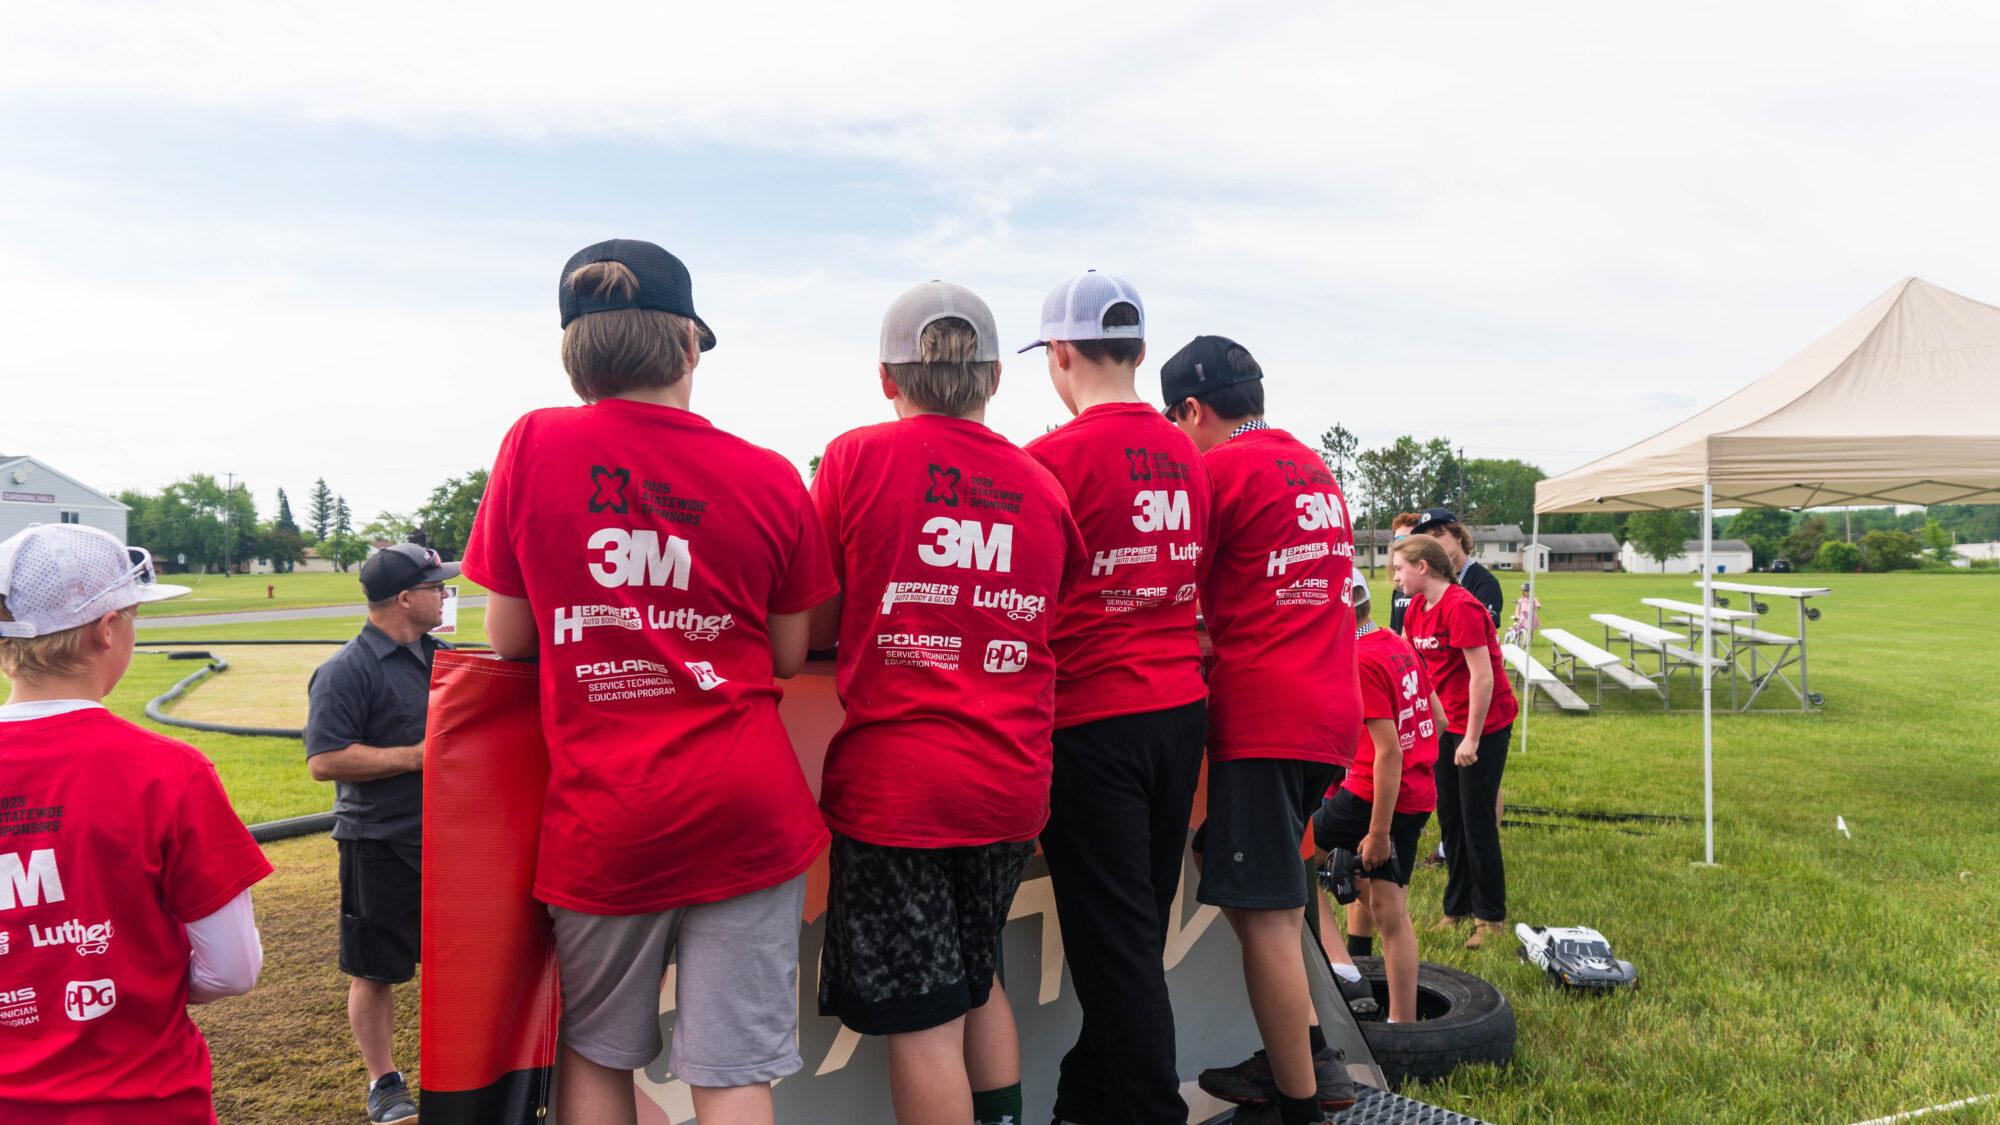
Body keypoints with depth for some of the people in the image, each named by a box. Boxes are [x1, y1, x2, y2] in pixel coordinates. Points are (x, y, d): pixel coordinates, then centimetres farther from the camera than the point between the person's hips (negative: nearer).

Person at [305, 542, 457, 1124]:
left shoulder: (442, 656, 9)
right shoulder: (346, 671, -14)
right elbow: (325, 760, -21)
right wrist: (417, 756, -21)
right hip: (379, 848, -6)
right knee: (375, 971, 7)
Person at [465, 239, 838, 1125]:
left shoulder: (534, 446, -5)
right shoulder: (771, 478, -3)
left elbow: (509, 638, 2)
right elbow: (788, 657, 5)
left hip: (603, 813, 0)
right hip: (748, 807, 0)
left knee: (593, 1053, 21)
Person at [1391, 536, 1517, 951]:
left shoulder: (1461, 607, -21)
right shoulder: (1417, 608, 5)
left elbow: (1482, 676, -23)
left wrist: (1472, 739, -20)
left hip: (1485, 724, -8)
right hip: (1449, 722, 8)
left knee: (1477, 821, -3)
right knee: (1449, 817, 11)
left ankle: (1491, 917, 10)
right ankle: (1457, 908, 22)